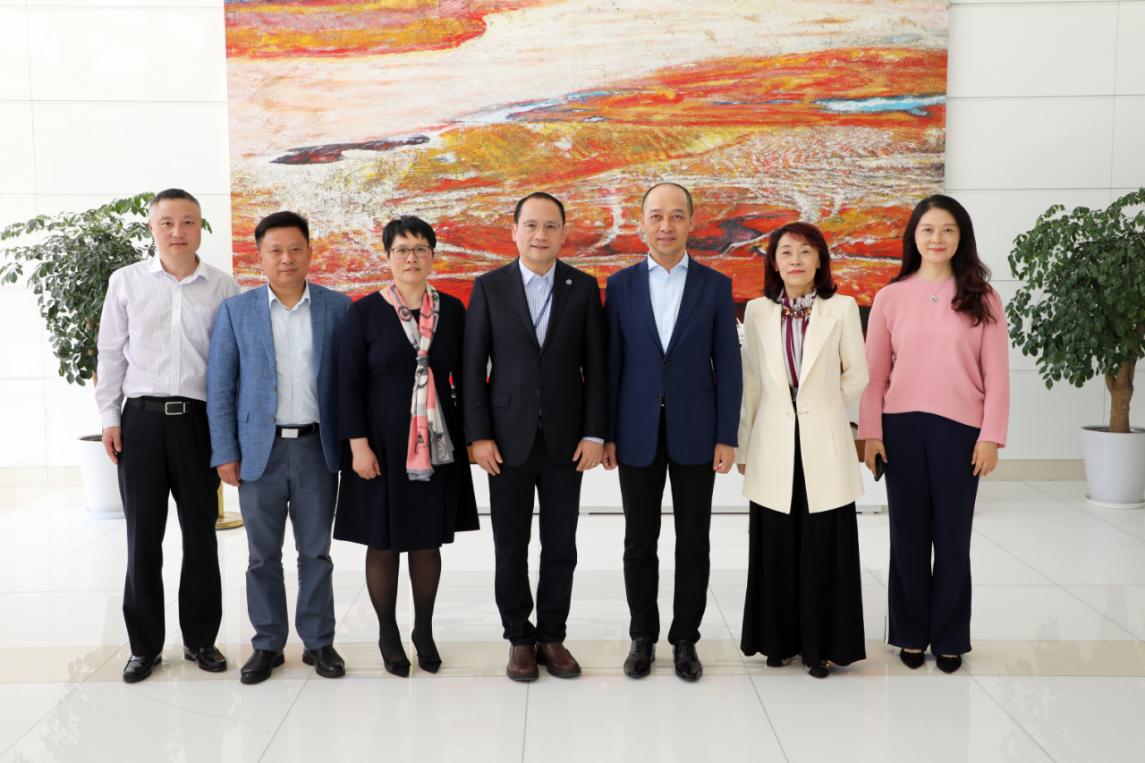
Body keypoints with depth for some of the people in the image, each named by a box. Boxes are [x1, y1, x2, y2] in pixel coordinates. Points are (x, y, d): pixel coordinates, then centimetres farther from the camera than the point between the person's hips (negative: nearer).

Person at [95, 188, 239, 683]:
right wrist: (109, 417, 3)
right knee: (143, 536, 6)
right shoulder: (126, 282, 4)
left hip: (199, 419, 0)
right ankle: (144, 645, 19)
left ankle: (200, 638, 23)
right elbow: (111, 354, 7)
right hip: (141, 419, 0)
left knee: (201, 534, 8)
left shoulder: (223, 288, 2)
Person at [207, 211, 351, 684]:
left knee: (316, 552, 8)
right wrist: (225, 452, -3)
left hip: (317, 448, 0)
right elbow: (220, 385, 2)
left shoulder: (337, 307, 3)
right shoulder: (236, 310, 3)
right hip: (260, 448, 0)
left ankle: (318, 641, 20)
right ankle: (267, 644, 20)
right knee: (263, 555, 8)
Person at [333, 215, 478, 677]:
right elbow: (349, 383, -5)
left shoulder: (451, 310, 4)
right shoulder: (365, 311, -4)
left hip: (438, 444, 2)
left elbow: (463, 376, 8)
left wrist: (469, 433, 3)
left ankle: (424, 630, 26)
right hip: (383, 444, -2)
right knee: (383, 543, 6)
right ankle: (387, 634, 23)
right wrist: (358, 444, -11)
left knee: (428, 541, 10)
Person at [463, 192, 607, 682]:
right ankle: (519, 638, 21)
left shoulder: (584, 288, 3)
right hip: (508, 437, -1)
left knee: (560, 545, 8)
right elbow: (473, 366, -1)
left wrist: (595, 434, -4)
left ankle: (552, 637, 22)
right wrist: (478, 435, -7)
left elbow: (595, 366, 2)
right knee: (511, 546, 7)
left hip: (565, 438, 1)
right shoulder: (489, 287, 0)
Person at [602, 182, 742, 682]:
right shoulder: (621, 285, 3)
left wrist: (727, 437, -5)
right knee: (639, 542, 8)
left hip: (695, 433, 0)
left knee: (693, 543, 7)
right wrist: (605, 434, 0)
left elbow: (727, 366, 0)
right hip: (637, 433, 1)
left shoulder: (715, 286, 2)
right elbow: (612, 364, 3)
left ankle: (685, 639, 20)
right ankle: (643, 637, 23)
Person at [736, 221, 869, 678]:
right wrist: (742, 446, 7)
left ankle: (822, 644, 16)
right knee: (775, 549, 7)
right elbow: (750, 382, 7)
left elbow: (857, 375, 7)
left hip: (823, 448, -1)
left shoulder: (842, 309, 0)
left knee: (824, 549, 3)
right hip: (774, 448, 1)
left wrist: (822, 412, 10)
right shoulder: (758, 311, 4)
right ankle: (779, 639, 21)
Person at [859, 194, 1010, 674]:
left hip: (960, 429, -1)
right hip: (902, 428, 1)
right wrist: (870, 432, -2)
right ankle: (910, 633, 21)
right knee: (909, 534, 8)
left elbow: (996, 374, 0)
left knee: (952, 536, 7)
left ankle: (950, 638, 20)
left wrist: (991, 436, -6)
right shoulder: (890, 297, 3)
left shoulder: (982, 299, 2)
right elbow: (874, 372, 4)